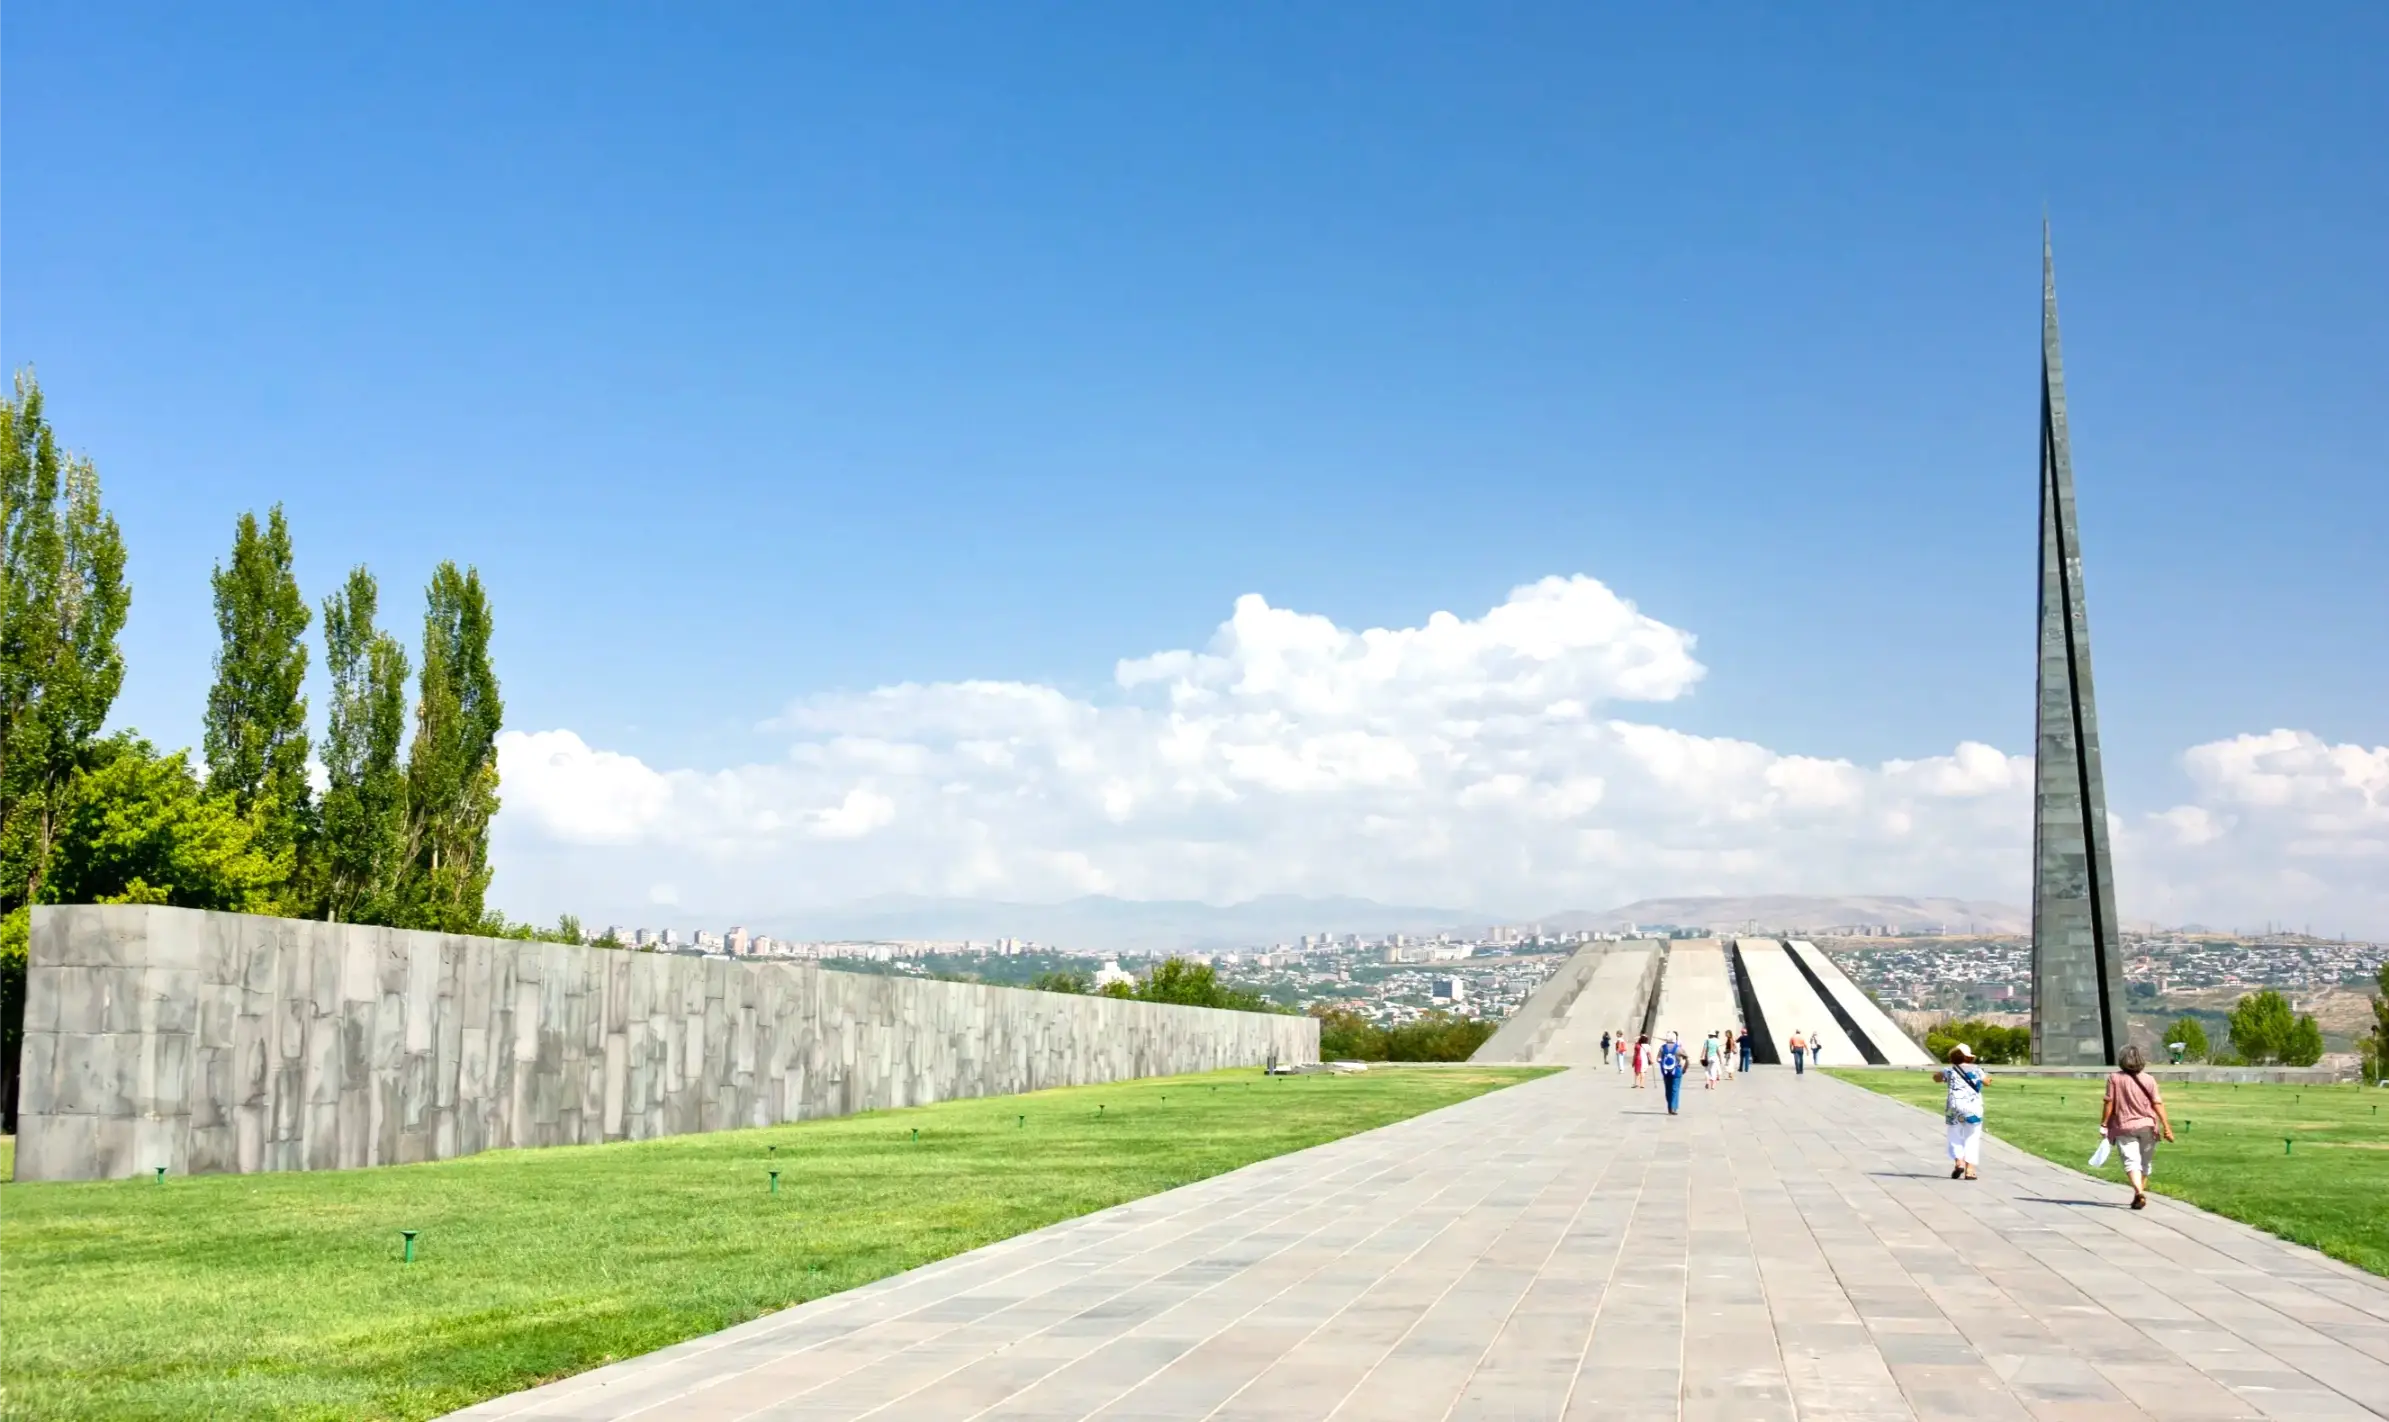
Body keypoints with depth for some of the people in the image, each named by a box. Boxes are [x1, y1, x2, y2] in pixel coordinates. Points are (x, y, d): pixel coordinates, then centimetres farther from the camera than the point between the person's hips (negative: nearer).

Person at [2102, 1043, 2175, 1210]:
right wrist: (2166, 1126, -4)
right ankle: (2139, 1195, 27)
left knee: (2131, 1161, -6)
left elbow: (2109, 1102, -6)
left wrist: (2103, 1124, 1)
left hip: (2124, 1127, -2)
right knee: (2145, 1162, 17)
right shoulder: (2149, 1080, -4)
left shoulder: (2115, 1078, -5)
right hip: (2147, 1126, 2)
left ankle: (2139, 1192, -28)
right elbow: (2157, 1104, -7)